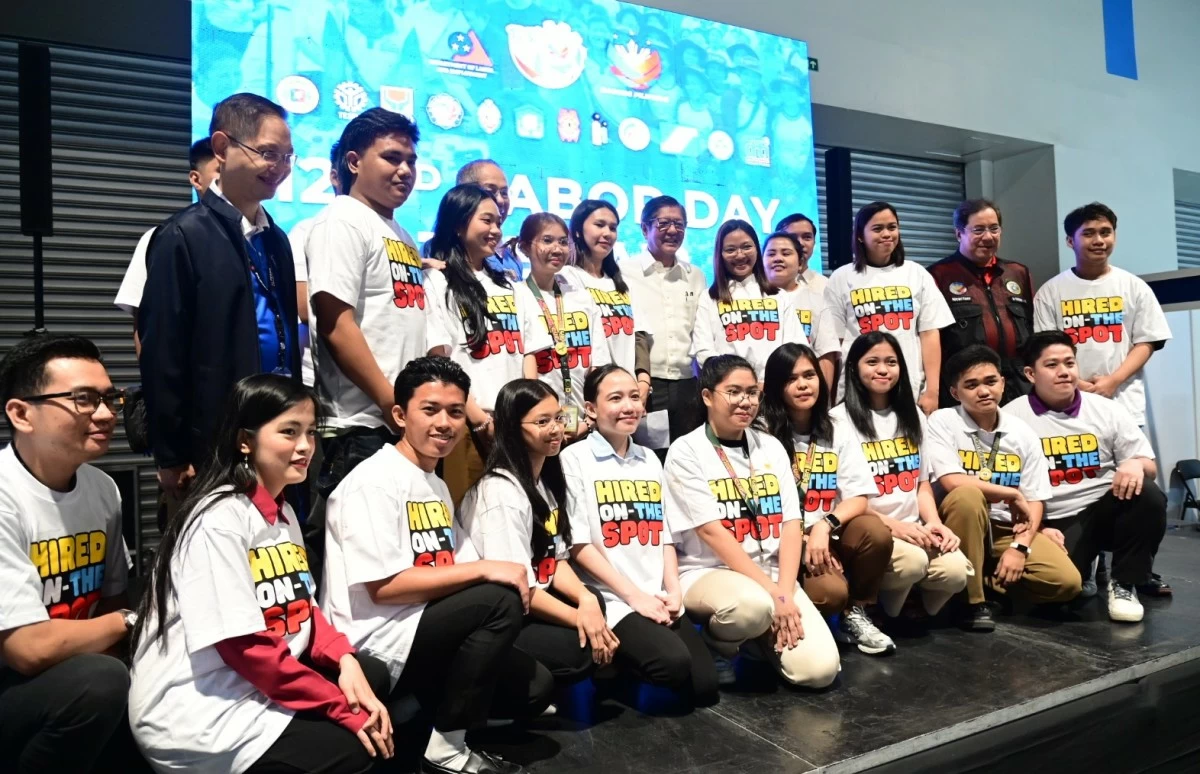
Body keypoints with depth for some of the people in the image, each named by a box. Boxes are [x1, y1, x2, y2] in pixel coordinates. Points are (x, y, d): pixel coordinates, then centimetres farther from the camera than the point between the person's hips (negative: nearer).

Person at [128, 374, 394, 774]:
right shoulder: (220, 520, -20)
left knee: (372, 676, 1)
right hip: (200, 719, -8)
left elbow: (301, 610, 9)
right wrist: (342, 707, -20)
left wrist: (345, 659, -10)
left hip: (259, 687, 8)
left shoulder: (282, 512, 8)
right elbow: (246, 648, -24)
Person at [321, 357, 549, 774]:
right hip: (375, 648, -8)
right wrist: (484, 569, -21)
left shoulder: (438, 486, 13)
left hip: (424, 635, 8)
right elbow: (383, 587, -22)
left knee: (534, 685, 2)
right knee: (500, 600, -23)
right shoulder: (375, 481, -15)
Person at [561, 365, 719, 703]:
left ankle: (624, 662, 15)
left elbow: (665, 535, 14)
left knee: (705, 687, -7)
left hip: (658, 600, 6)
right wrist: (633, 595, -13)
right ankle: (609, 662, 1)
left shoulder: (650, 460, 16)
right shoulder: (575, 459, -4)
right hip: (610, 600, -6)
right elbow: (579, 544, -9)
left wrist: (674, 591, -2)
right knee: (674, 661, -27)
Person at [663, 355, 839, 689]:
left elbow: (791, 524, 2)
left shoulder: (771, 447, 8)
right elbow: (712, 533, -15)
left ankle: (762, 634, 16)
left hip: (772, 574, 4)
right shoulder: (686, 453, -8)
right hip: (707, 573, -4)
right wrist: (772, 592, -19)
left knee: (820, 669, -15)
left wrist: (785, 591, -13)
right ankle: (717, 647, -3)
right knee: (754, 603, -38)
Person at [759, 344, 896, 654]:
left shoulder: (837, 432, 9)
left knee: (875, 531, -27)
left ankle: (855, 614, -3)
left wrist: (824, 526, -19)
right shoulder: (763, 432, -4)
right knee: (831, 591, -31)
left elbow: (858, 497, 0)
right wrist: (803, 541, -18)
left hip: (828, 533, 5)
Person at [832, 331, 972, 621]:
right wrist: (893, 525, -16)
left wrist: (934, 523, -3)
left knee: (956, 571, -23)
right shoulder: (840, 420, -4)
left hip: (914, 529, 5)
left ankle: (919, 616, 7)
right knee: (913, 561, -33)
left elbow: (922, 482, 15)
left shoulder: (913, 416, 15)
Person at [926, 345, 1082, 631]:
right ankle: (971, 598, -21)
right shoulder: (942, 422, -11)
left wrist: (1019, 547, -14)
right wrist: (1013, 494, -14)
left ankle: (994, 582, 10)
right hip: (961, 524, -3)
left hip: (1009, 527, 4)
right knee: (968, 495, -37)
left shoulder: (1023, 433, 1)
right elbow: (951, 482, -23)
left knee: (1067, 582, -17)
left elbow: (1035, 501, 1)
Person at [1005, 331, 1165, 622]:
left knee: (1148, 496, -28)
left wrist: (1137, 465, -18)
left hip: (1106, 510, 3)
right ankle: (1079, 577, 11)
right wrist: (1036, 529, -12)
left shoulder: (1107, 409, 6)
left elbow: (1149, 465, 8)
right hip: (1053, 523, -3)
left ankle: (1123, 584, -8)